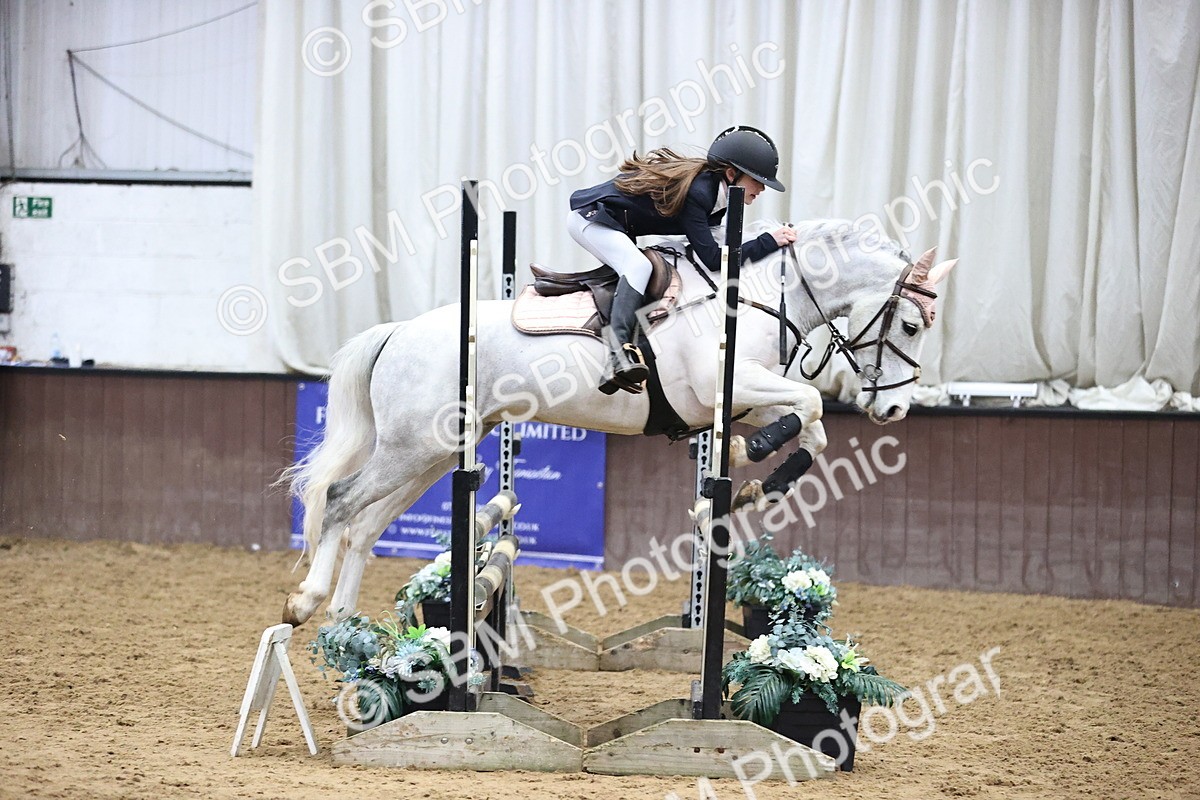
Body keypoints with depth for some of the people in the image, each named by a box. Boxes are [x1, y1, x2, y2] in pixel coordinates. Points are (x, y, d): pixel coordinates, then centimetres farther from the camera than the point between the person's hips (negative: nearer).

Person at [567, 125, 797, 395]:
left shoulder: (712, 187, 2)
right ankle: (619, 351, -43)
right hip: (590, 218, -10)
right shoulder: (696, 191, -27)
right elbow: (713, 259, -29)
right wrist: (769, 242, -26)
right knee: (638, 266, -31)